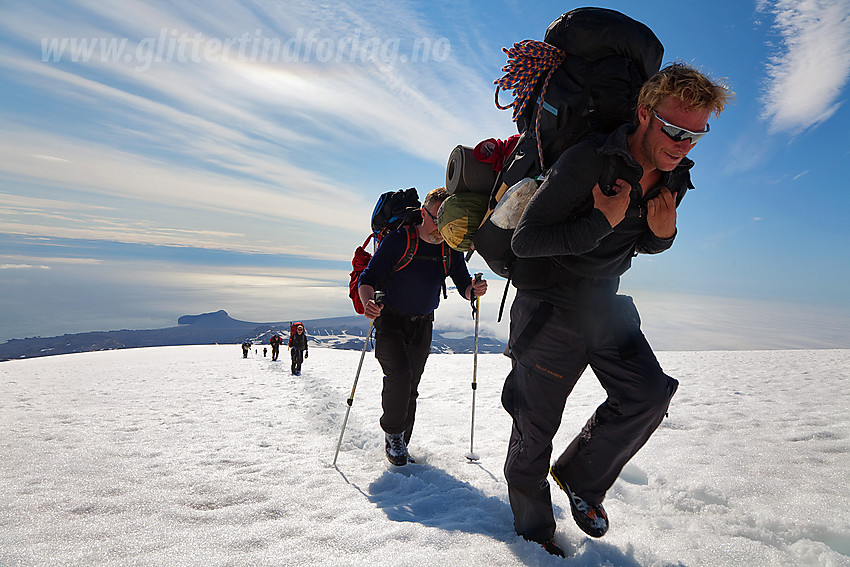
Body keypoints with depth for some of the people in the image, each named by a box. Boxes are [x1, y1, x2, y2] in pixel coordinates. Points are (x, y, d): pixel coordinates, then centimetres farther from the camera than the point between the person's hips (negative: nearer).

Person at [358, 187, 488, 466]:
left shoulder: (451, 249, -5)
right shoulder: (398, 240, -18)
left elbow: (463, 285, -1)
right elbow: (367, 279, -18)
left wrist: (474, 289, -25)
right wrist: (368, 301, -40)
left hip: (422, 325, 4)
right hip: (390, 320, -4)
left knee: (410, 389, 8)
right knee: (399, 374, -22)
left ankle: (400, 445, 25)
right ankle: (392, 435, 1)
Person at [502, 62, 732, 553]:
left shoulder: (675, 178, -2)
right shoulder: (585, 163, -25)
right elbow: (524, 241, -26)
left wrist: (664, 233, -10)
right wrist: (602, 222, -29)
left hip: (604, 301, 6)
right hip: (551, 303, -6)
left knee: (649, 395, -9)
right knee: (536, 425, 4)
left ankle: (580, 476, 18)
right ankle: (534, 532, 28)